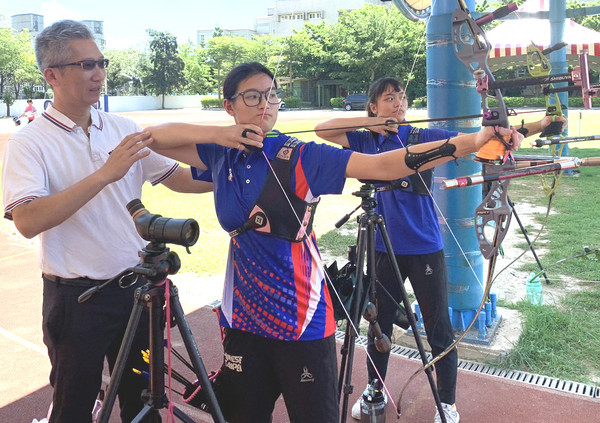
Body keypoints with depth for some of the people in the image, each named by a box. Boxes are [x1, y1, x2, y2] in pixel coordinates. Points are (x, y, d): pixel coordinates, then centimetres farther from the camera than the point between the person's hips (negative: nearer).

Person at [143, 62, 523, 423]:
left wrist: (470, 141, -31)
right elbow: (155, 137, 3)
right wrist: (221, 135, -10)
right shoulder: (221, 155, 3)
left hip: (303, 320, -4)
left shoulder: (299, 157, -11)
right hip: (243, 319, 4)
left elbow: (382, 165, -21)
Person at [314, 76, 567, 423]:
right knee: (379, 326, 15)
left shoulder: (425, 137, -3)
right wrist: (367, 122, -10)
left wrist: (537, 126, -23)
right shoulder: (368, 141, 3)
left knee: (440, 332, 7)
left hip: (425, 249, -2)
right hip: (384, 248, 2)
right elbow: (322, 129, 0)